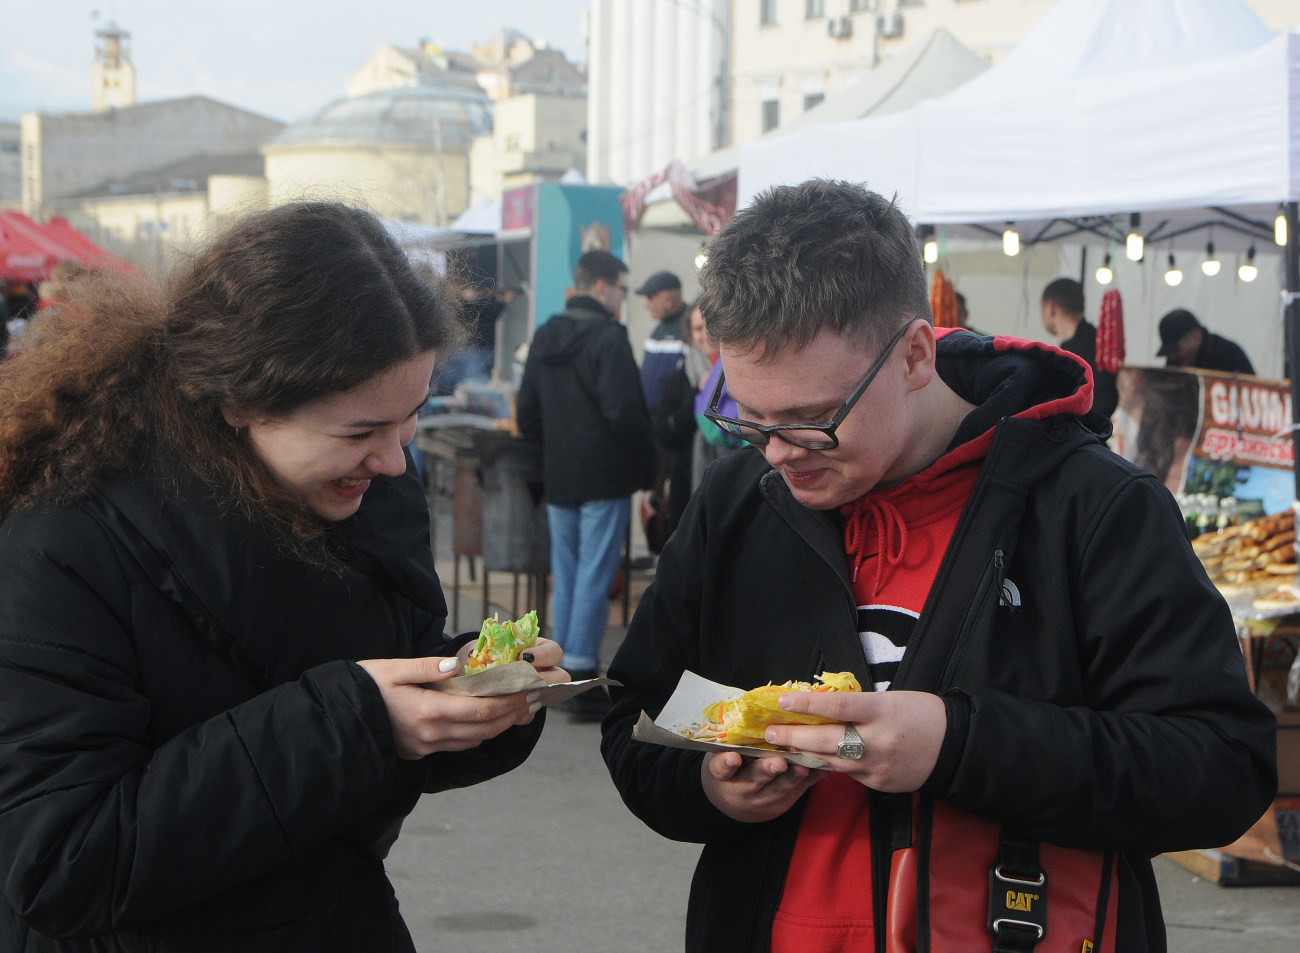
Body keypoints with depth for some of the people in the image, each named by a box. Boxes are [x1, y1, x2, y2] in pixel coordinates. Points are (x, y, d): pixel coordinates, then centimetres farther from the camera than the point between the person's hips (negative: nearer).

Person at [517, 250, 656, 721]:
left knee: (565, 575, 13)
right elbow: (624, 413, -19)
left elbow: (527, 415, 14)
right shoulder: (609, 337, -13)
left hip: (558, 476, 7)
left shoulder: (544, 336, 11)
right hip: (605, 476, -7)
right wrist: (645, 466, -7)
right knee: (594, 576, -4)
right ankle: (582, 678, -4)